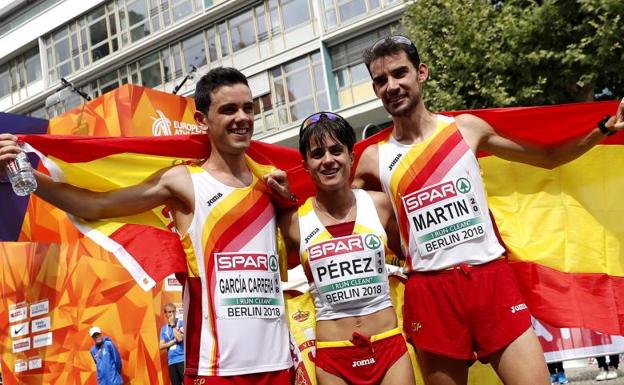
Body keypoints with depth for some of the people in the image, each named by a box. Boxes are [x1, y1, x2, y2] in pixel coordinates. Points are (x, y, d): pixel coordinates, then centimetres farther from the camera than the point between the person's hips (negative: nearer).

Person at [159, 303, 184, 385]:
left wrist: (173, 325, -7)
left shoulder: (182, 323, 0)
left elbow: (180, 338, -15)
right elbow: (161, 346, 4)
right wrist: (175, 341, -7)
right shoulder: (164, 328, 12)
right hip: (171, 361, 4)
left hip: (182, 359, -4)